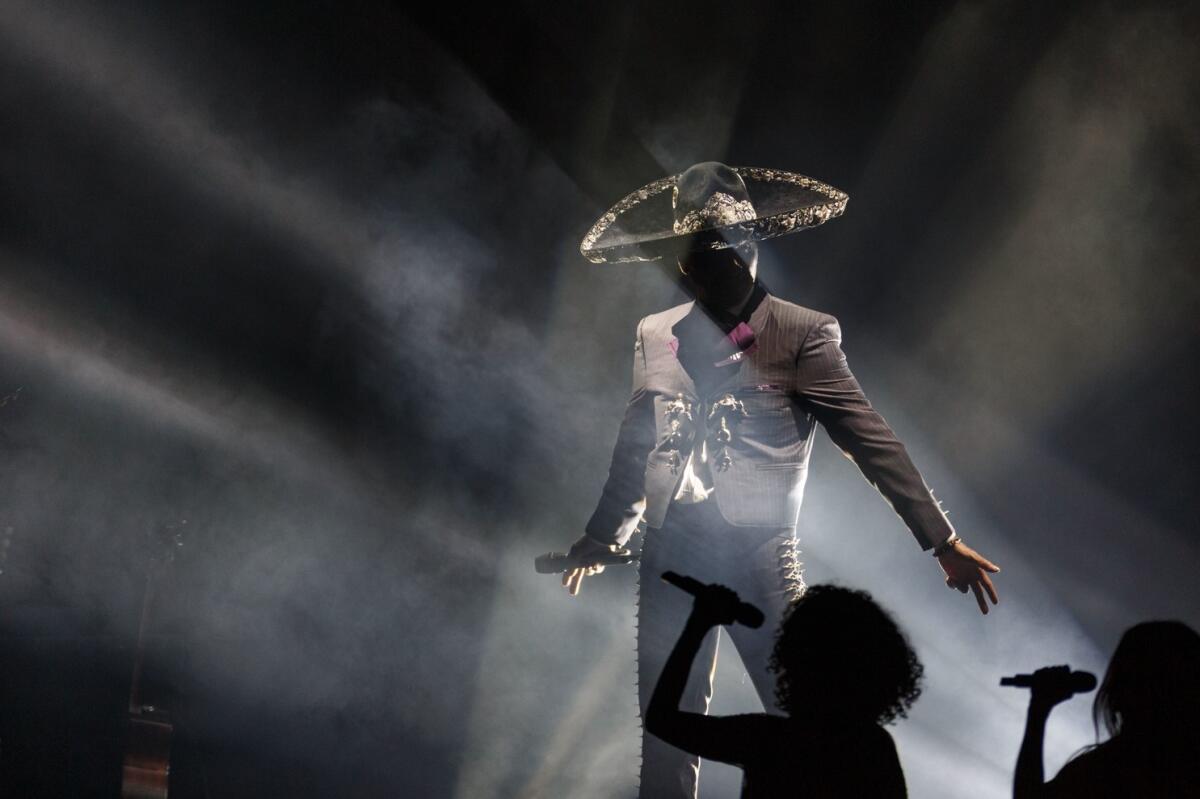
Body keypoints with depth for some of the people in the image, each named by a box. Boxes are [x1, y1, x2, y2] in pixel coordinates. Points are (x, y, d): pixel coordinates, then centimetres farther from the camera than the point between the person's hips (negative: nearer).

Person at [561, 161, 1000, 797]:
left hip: (759, 556, -4)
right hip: (670, 556, 4)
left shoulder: (802, 334, -4)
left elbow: (871, 441, -8)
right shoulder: (655, 336, 10)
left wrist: (942, 541, -14)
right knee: (666, 744, 7)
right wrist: (601, 540, 31)